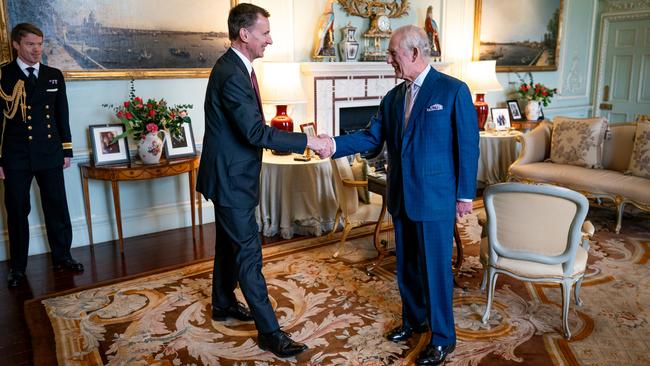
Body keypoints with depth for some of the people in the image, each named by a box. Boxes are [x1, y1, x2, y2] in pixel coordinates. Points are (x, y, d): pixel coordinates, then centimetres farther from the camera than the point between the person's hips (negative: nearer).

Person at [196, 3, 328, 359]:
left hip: (230, 173, 10)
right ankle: (269, 332, 4)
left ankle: (223, 303, 39)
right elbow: (256, 131, -29)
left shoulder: (236, 67, 9)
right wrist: (307, 140, -26)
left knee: (229, 241, 21)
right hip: (231, 177, -10)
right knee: (249, 252, -5)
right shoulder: (231, 75, -24)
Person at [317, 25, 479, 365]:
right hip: (401, 197, 6)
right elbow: (371, 136, 5)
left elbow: (468, 145, -8)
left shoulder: (454, 90, -9)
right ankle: (413, 319, 38)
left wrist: (465, 194, -8)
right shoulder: (393, 97, 9)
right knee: (406, 265, 17)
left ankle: (442, 338, 20)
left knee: (435, 268, 3)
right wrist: (334, 145, -10)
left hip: (435, 197, -6)